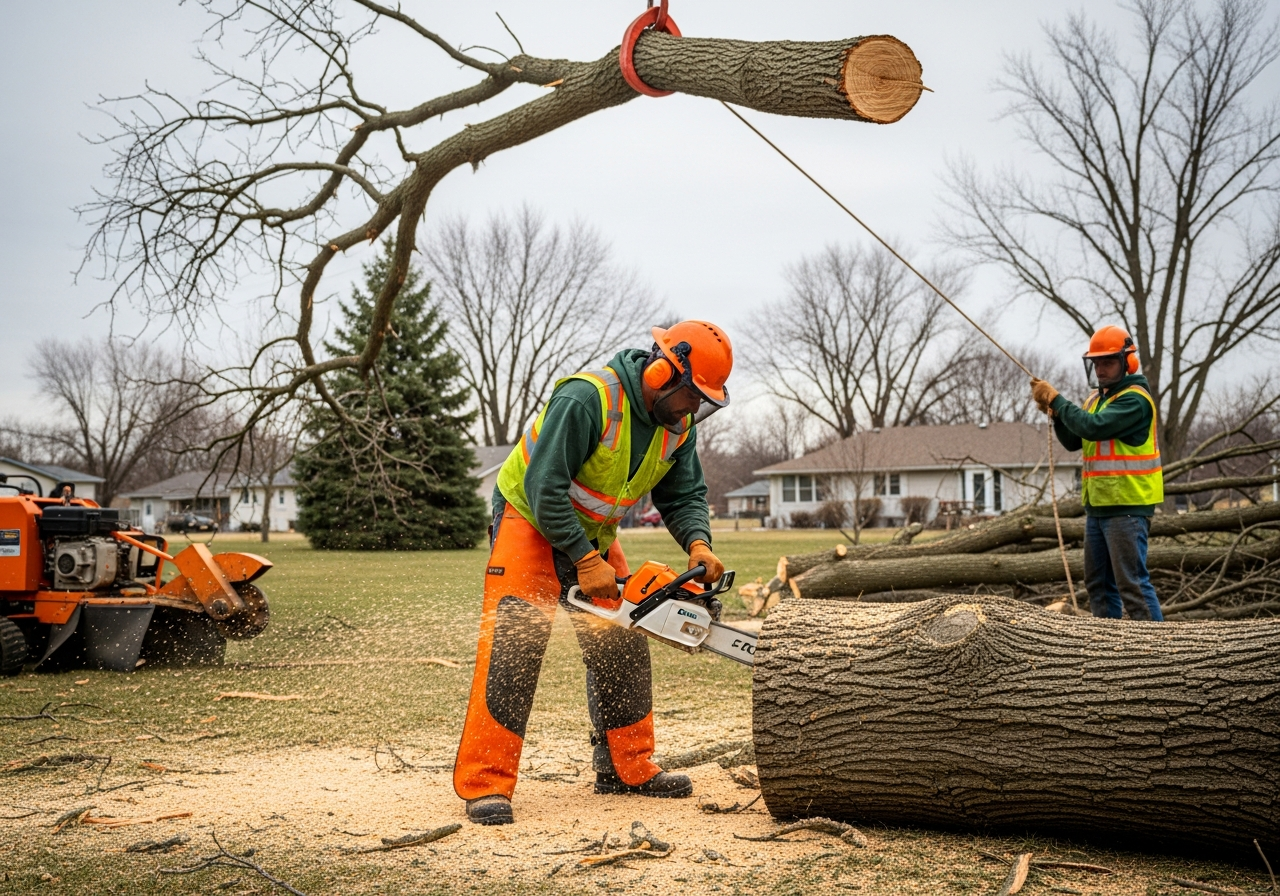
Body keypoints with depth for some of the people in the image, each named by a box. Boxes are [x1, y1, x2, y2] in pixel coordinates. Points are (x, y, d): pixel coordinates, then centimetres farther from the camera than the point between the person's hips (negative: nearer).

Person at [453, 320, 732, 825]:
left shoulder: (678, 426, -6)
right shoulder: (586, 399, -30)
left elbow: (684, 494, -1)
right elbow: (544, 487, -30)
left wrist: (698, 545, -22)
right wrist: (585, 562, -27)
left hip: (595, 538, 8)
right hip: (531, 525, -7)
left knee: (622, 650, 7)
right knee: (511, 649, -14)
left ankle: (626, 768, 20)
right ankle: (485, 785, -11)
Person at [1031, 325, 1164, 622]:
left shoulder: (1135, 398, -12)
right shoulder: (1097, 397, 16)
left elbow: (1094, 427, -25)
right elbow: (1074, 441, 13)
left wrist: (1056, 400, -16)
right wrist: (1054, 412, -3)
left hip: (1127, 507, -9)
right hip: (1098, 505, 9)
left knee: (1132, 583, -10)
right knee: (1098, 585, 14)